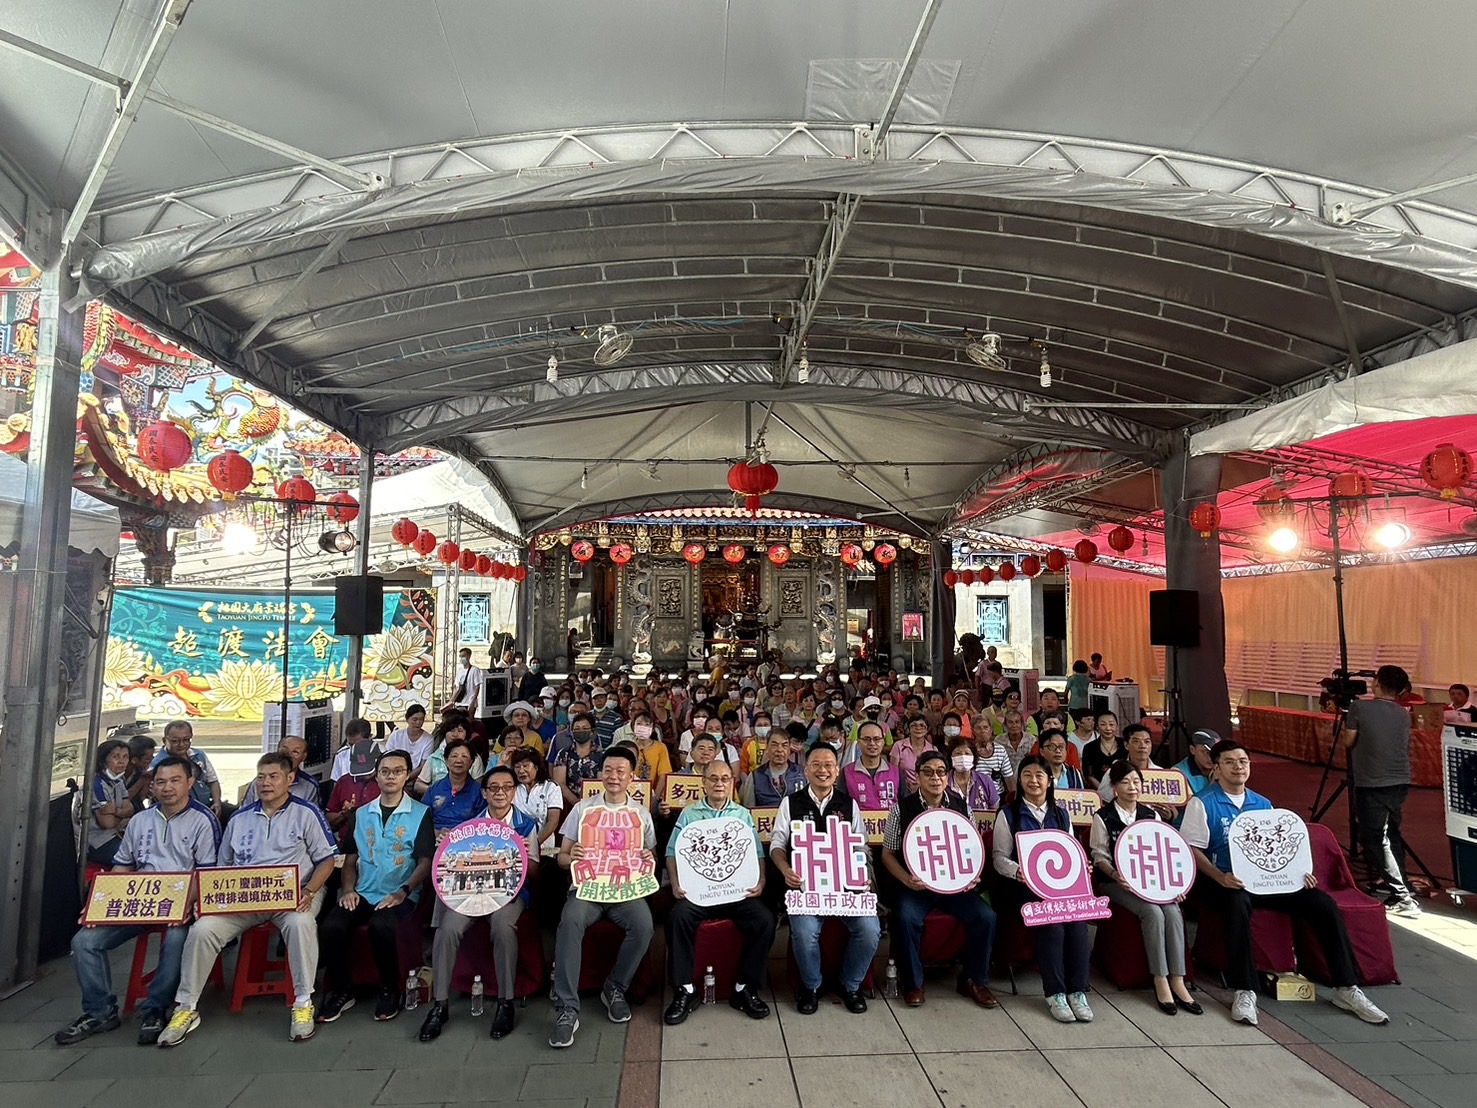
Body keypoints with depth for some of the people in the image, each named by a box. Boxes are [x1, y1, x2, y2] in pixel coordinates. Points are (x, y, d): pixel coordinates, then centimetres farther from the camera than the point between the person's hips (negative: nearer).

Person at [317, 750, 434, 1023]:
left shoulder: (421, 814, 1)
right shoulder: (361, 814, 15)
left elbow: (425, 862, -3)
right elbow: (350, 859, 16)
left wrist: (402, 892, -16)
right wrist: (348, 889, -2)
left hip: (400, 895, -4)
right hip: (362, 893, 4)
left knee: (381, 926, -33)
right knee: (330, 926, -23)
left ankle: (390, 991, -6)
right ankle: (341, 991, 1)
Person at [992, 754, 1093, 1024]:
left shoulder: (1061, 814, 18)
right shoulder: (1009, 814, 6)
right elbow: (999, 857, 0)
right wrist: (1018, 871, -21)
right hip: (1022, 886, -3)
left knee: (1077, 916, -28)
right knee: (1052, 920, -30)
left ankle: (1077, 991, -17)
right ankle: (1055, 993, -17)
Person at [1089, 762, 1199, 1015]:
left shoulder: (1151, 815, 9)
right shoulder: (1103, 817, -5)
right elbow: (1100, 857, -6)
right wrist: (1116, 875, -25)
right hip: (1116, 882, -4)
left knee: (1173, 912, -24)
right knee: (1153, 913, -28)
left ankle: (1177, 981, -18)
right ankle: (1160, 981, -16)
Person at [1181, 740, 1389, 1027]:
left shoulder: (1262, 805, 19)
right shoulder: (1202, 804, -1)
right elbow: (1192, 850, -7)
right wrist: (1220, 877, -23)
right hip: (1226, 882, -6)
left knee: (1324, 904, -11)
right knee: (1238, 902, -38)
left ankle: (1346, 988, 2)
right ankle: (1243, 992, -29)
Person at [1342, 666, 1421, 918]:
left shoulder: (1359, 708, -10)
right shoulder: (1404, 714, 7)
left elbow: (1348, 742, -1)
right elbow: (1405, 747, 16)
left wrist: (1346, 725, 17)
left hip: (1371, 785, -6)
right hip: (1400, 782, 6)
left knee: (1375, 839, -1)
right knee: (1392, 835, 17)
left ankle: (1403, 898, -7)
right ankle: (1399, 888, 20)